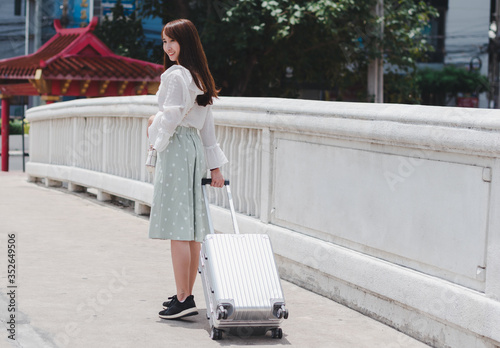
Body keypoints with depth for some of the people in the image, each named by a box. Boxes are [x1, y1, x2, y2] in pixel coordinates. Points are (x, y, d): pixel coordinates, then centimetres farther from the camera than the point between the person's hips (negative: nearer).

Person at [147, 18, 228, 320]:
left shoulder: (175, 74, -11)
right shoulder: (200, 76, 17)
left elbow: (171, 117, -17)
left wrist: (153, 124, 5)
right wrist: (215, 166, 18)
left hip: (176, 147, -9)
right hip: (195, 147, 9)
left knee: (177, 227, -9)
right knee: (192, 227, 10)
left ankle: (183, 299, -11)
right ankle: (187, 295, 16)